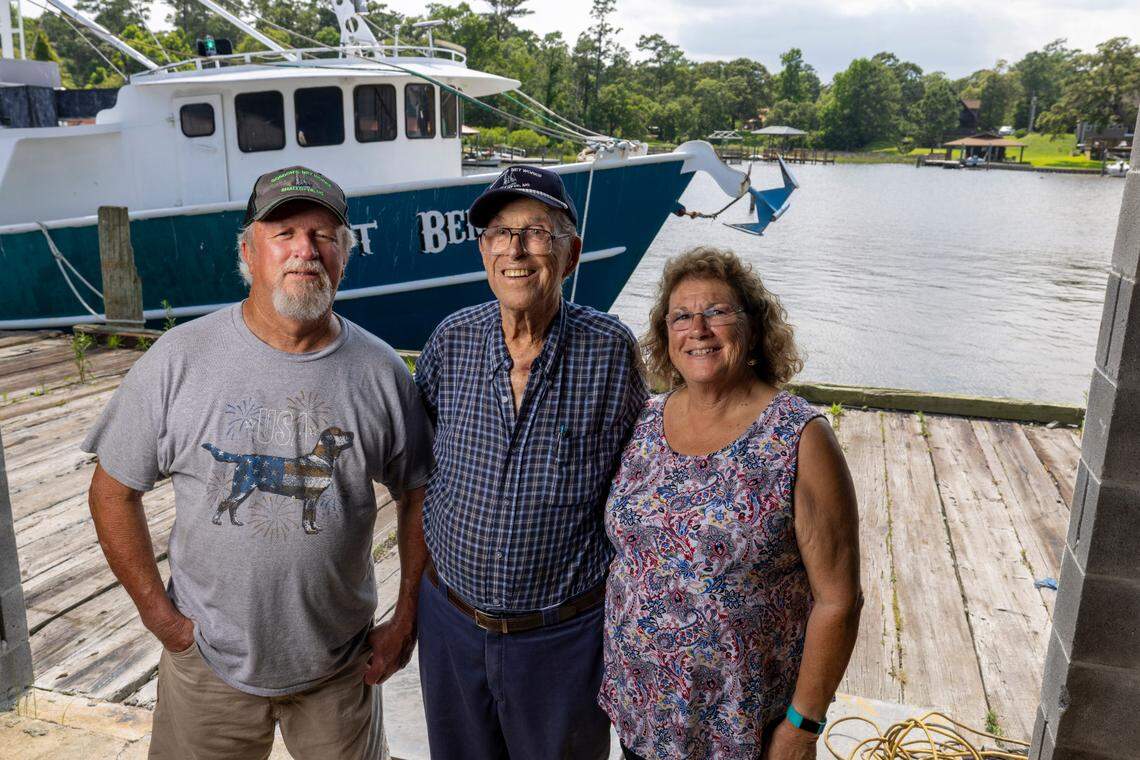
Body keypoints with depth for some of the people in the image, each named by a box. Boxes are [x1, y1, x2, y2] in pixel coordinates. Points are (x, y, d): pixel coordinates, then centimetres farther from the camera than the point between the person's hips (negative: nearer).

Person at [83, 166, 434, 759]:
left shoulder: (381, 371, -8)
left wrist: (405, 621, 1)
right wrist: (159, 613, -5)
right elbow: (114, 490, -2)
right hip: (209, 663, 0)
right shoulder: (179, 358, -10)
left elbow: (418, 494, 2)